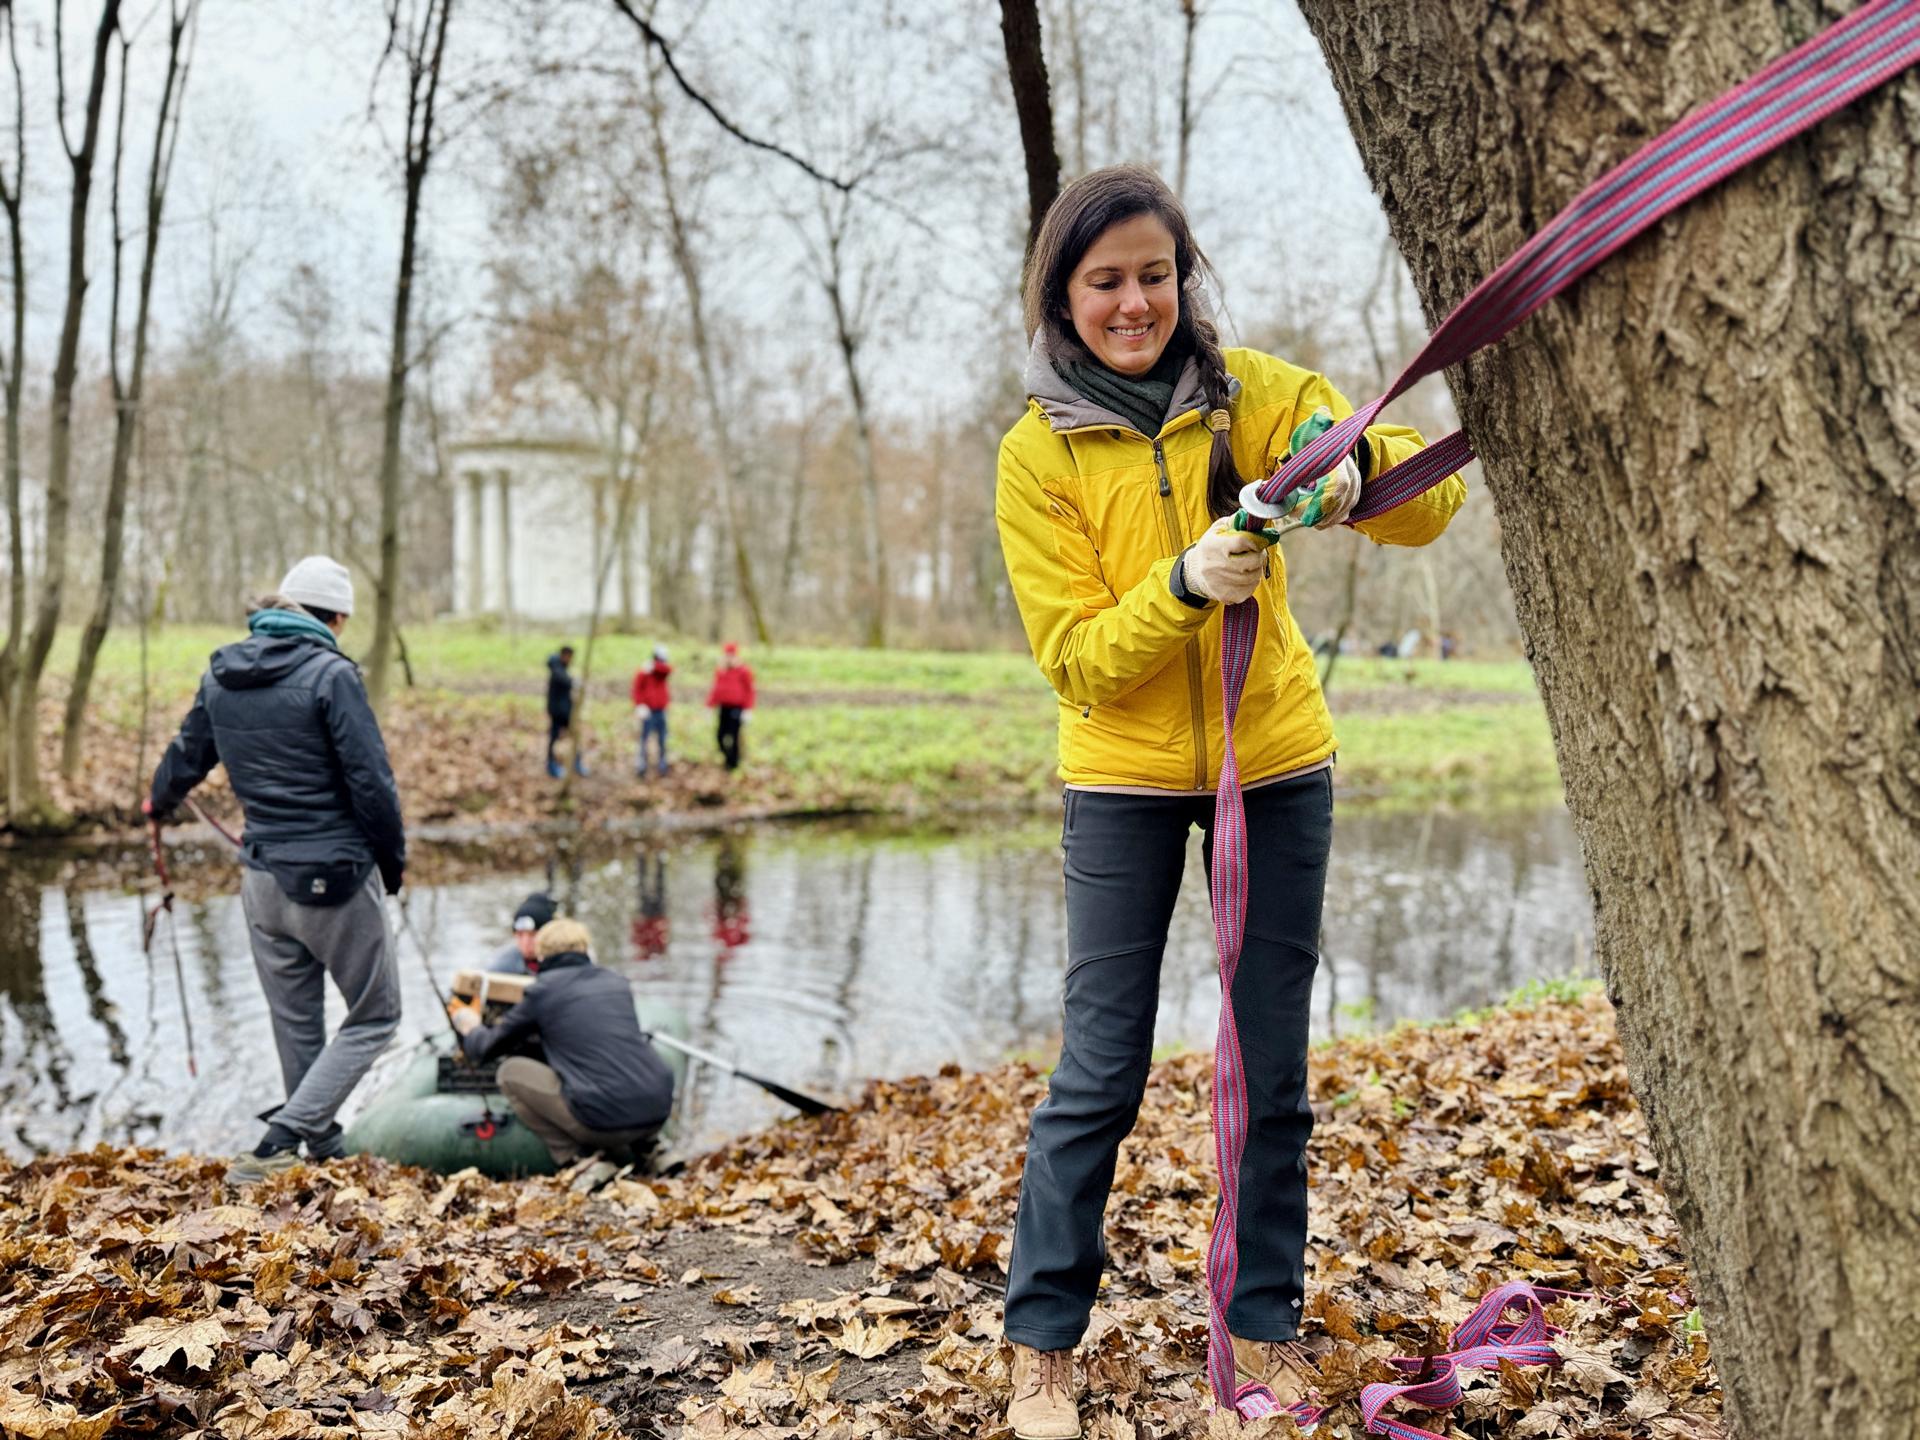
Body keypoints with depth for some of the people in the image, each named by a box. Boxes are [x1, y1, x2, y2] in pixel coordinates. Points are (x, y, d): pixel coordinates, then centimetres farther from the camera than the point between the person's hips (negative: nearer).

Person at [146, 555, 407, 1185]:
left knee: (295, 1024, 18)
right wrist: (393, 861, -1)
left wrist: (159, 803, 42)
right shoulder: (330, 673, -14)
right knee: (374, 1017, 7)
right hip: (334, 878, -7)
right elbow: (371, 780, -16)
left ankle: (323, 1148, 29)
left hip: (263, 881, 7)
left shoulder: (221, 674, 6)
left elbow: (188, 755, 20)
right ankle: (280, 1142, -5)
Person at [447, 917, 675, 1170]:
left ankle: (573, 1160, 5)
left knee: (510, 1072, 13)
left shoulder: (542, 991, 4)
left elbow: (486, 1049, 15)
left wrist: (469, 1025, 38)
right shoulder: (616, 983, 18)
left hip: (605, 1120, -6)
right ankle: (628, 1147, 18)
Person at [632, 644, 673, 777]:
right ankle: (642, 767, -5)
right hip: (648, 712, -5)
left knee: (662, 741, 7)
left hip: (661, 712, 5)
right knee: (644, 740, -6)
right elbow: (637, 691, -10)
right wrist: (640, 706, -24)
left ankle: (663, 766, 13)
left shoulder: (662, 672, 10)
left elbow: (669, 669, -13)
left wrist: (654, 667, -25)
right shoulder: (642, 673, -4)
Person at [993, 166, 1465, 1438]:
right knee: (1100, 1073, -1)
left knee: (1274, 1071, 8)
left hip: (1277, 766, 2)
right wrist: (1184, 582, -29)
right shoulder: (1037, 455, -6)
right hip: (1124, 781, -1)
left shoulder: (1252, 392, -3)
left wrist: (1353, 466, -33)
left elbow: (1431, 504, -11)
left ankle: (1267, 1333, 23)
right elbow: (1076, 658, -12)